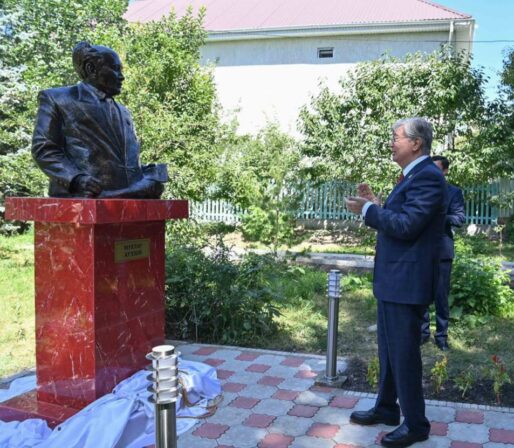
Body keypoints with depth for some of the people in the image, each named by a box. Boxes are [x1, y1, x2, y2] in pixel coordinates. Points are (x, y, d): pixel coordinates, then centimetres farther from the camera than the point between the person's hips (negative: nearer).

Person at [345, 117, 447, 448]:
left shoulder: (428, 176, -17)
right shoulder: (414, 176, 15)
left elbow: (406, 225, -25)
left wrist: (368, 209, -15)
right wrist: (376, 206, 9)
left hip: (407, 281, -10)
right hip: (392, 280, 10)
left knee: (404, 353, 0)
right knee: (389, 349, 20)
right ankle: (386, 408, 34)